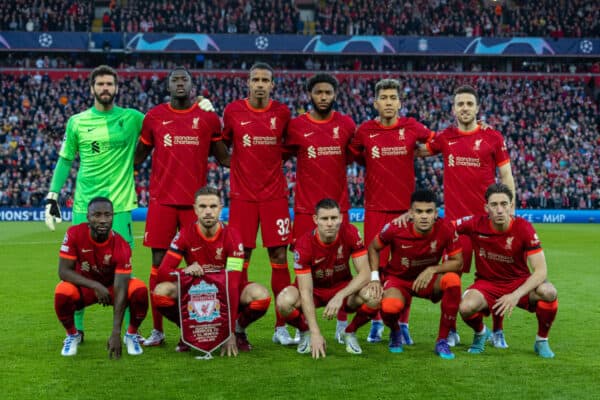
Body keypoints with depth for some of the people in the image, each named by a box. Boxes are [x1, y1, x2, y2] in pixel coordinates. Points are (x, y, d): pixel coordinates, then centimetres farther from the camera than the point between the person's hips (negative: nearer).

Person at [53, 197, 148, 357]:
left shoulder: (121, 246, -26)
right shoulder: (74, 234, -22)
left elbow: (120, 292, -29)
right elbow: (63, 271, -20)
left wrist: (116, 333, -36)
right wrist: (95, 286, -33)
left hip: (111, 286, 0)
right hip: (84, 287, 0)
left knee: (140, 290, -31)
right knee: (62, 293, -34)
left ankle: (131, 335, -1)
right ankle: (72, 335, -2)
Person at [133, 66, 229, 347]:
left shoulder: (208, 118, 6)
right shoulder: (154, 117, 6)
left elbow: (223, 157, 13)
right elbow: (138, 155, 16)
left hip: (195, 200, 0)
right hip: (162, 200, 0)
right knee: (159, 261, 0)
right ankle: (157, 330, 8)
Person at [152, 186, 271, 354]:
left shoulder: (231, 235, -19)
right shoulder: (185, 234, -14)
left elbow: (233, 283, -25)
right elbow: (162, 273, -16)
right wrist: (185, 271, -40)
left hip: (226, 290, -1)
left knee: (261, 295, -32)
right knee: (161, 291, -28)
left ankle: (238, 330, 1)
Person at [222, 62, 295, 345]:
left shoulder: (282, 112, 3)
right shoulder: (233, 111, 1)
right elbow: (222, 145, 14)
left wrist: (274, 159, 3)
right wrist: (235, 163, 3)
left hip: (274, 194, 1)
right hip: (242, 195, -1)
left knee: (279, 257, -1)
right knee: (240, 258, 0)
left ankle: (281, 327, 7)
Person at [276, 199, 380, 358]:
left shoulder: (350, 233, -22)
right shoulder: (304, 245, -27)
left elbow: (365, 273, -22)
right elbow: (306, 291, -27)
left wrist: (340, 296, -37)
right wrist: (315, 332, -35)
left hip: (343, 287, 1)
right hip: (314, 289, -1)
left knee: (374, 296, -30)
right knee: (284, 301, -34)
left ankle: (350, 333, 0)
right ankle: (305, 333, 1)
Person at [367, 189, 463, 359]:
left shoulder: (445, 229, -21)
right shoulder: (396, 229, -22)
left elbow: (457, 262, -11)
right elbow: (373, 248, -3)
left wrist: (432, 270, -27)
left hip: (429, 280, 2)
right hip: (398, 278, -1)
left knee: (453, 280, -32)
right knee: (389, 308, -35)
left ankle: (442, 341, -16)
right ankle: (395, 331, 8)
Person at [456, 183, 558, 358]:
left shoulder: (523, 228, -18)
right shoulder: (475, 224, -15)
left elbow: (541, 270, -22)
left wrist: (516, 295, -34)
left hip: (519, 283, 0)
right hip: (487, 283, 0)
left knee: (548, 292, -32)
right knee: (466, 307, -33)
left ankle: (542, 341, -2)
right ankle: (480, 333, 7)